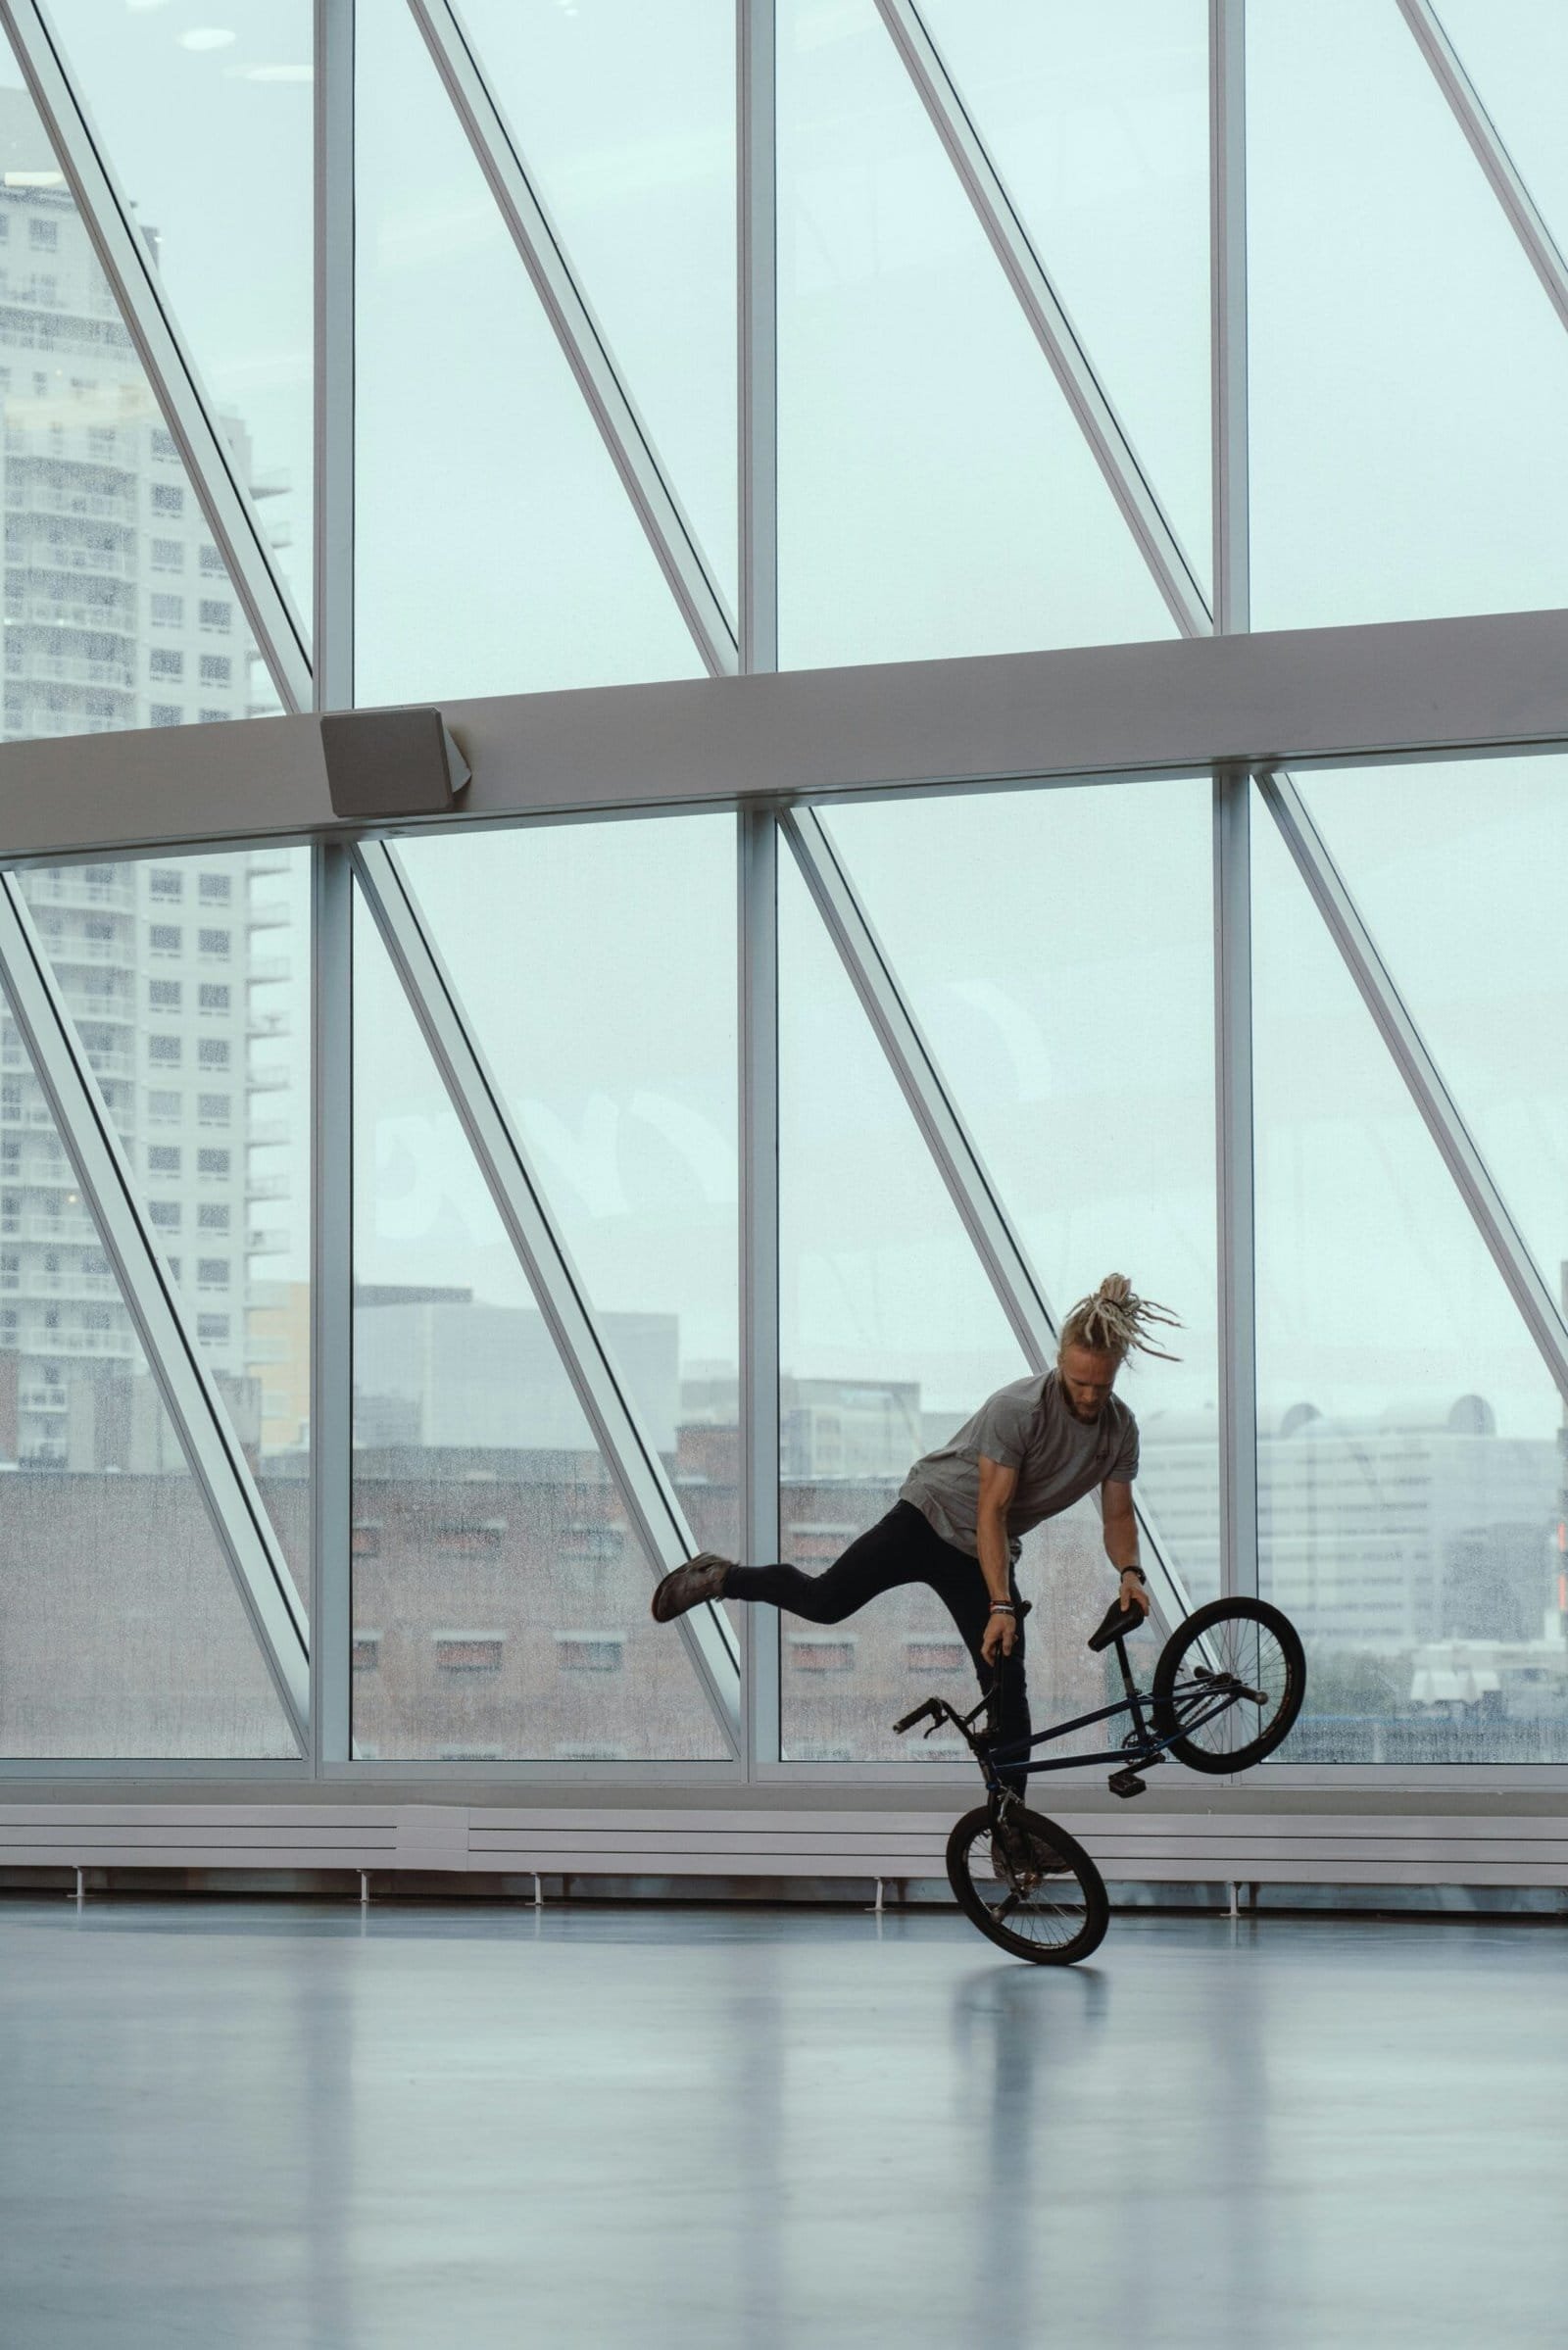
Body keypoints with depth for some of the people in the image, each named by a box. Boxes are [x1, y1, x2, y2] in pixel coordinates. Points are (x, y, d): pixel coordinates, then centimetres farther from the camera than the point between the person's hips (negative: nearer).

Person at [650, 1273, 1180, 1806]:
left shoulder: (1120, 1428, -8)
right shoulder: (1017, 1408, -26)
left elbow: (1118, 1515, 0)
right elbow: (991, 1511, -25)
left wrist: (1130, 1571, -22)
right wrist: (1001, 1605, -30)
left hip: (985, 1555, 5)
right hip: (932, 1518, -5)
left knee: (1007, 1689, -3)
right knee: (826, 1601, -11)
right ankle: (720, 1578, 15)